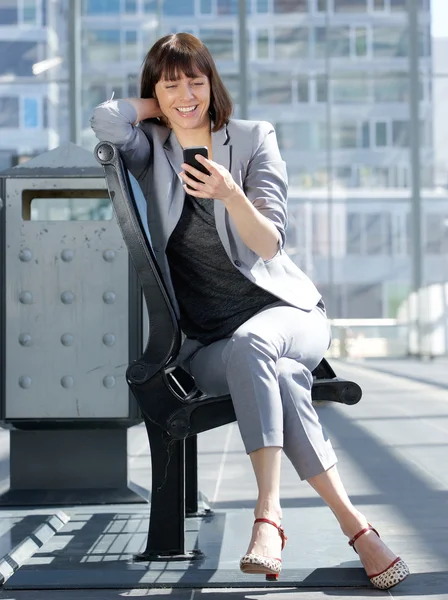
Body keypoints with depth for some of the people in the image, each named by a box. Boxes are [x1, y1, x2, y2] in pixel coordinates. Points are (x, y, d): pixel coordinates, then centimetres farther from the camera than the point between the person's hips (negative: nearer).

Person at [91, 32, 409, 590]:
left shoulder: (254, 138, 6)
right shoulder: (150, 150, 10)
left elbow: (268, 244, -4)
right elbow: (106, 119, -15)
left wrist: (231, 194, -23)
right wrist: (159, 107, 5)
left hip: (285, 311, 0)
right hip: (205, 345, 0)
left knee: (249, 345, -37)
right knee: (280, 379, -33)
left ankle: (268, 512, -41)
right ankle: (354, 525, -31)